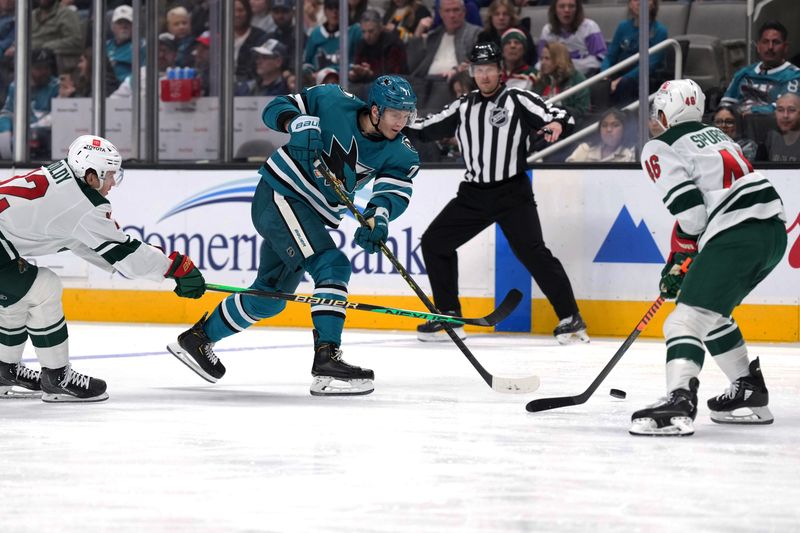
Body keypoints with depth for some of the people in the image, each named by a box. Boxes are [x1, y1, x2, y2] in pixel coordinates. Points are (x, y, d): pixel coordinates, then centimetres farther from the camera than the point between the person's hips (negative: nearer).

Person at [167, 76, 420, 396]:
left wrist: (376, 218, -40)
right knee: (333, 267, -24)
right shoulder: (334, 103, -14)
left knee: (270, 295, 16)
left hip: (312, 217, 7)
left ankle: (197, 338, 35)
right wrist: (299, 123, -29)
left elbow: (395, 191, -19)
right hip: (280, 193, -7)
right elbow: (277, 109, -7)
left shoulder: (399, 153, -4)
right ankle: (326, 359, -32)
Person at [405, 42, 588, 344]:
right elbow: (427, 129, 16)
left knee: (531, 251, -18)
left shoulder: (518, 101, -3)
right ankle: (449, 317, 15)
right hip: (473, 194, 6)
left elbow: (559, 115, -13)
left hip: (512, 194, -6)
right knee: (434, 242, 5)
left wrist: (557, 123, -36)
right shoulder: (463, 107, 13)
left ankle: (570, 319, -12)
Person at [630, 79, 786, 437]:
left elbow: (691, 214, -9)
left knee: (688, 318, -15)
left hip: (736, 236, -9)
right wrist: (682, 259, 26)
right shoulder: (715, 136, 27)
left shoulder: (659, 149, 1)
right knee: (711, 313, 25)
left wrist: (678, 262, 7)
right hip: (774, 230, 9)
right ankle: (749, 394, 26)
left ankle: (679, 402, -35)